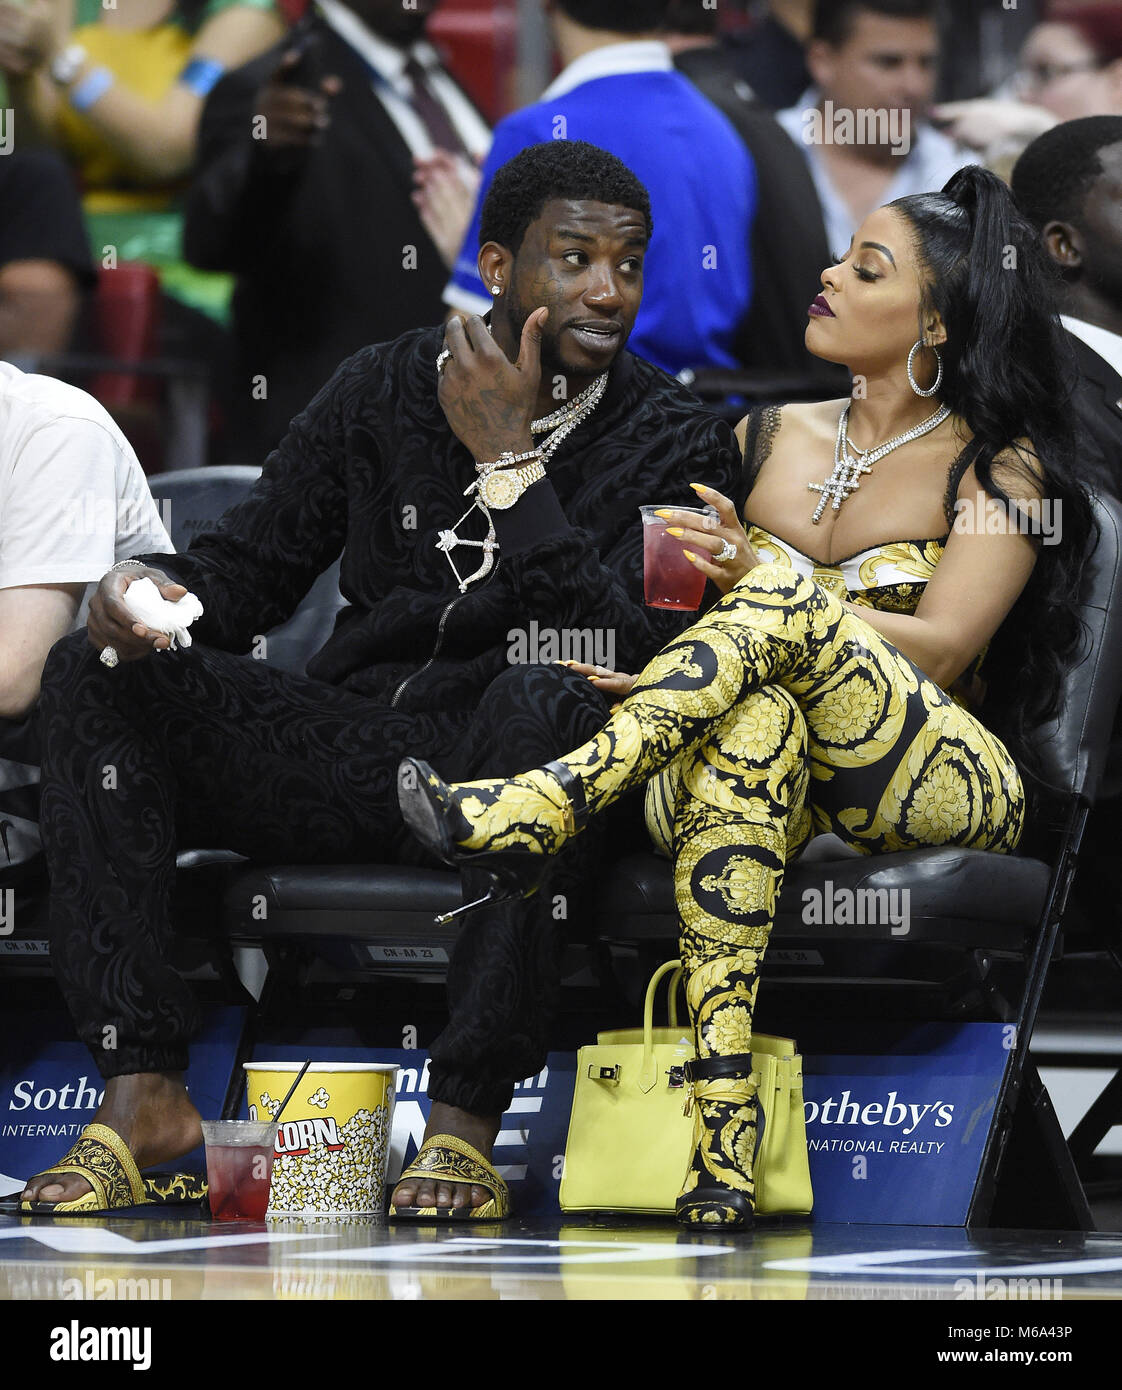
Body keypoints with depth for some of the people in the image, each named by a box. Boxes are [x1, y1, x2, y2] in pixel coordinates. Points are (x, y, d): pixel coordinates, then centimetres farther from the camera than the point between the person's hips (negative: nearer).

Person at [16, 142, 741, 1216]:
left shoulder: (676, 443, 0)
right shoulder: (384, 389, 10)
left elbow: (625, 646, -17)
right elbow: (251, 564, 13)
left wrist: (508, 459, -17)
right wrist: (149, 593, -10)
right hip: (350, 754, 4)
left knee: (549, 693, -38)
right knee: (94, 674, -15)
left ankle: (464, 1117, -38)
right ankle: (141, 1093, -23)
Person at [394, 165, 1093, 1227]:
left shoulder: (999, 465, 5)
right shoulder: (772, 438, 20)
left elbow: (941, 645, -9)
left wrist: (759, 580, -20)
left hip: (951, 788, -3)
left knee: (782, 593, -30)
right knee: (753, 712, -37)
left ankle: (541, 808, -43)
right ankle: (719, 1123, -52)